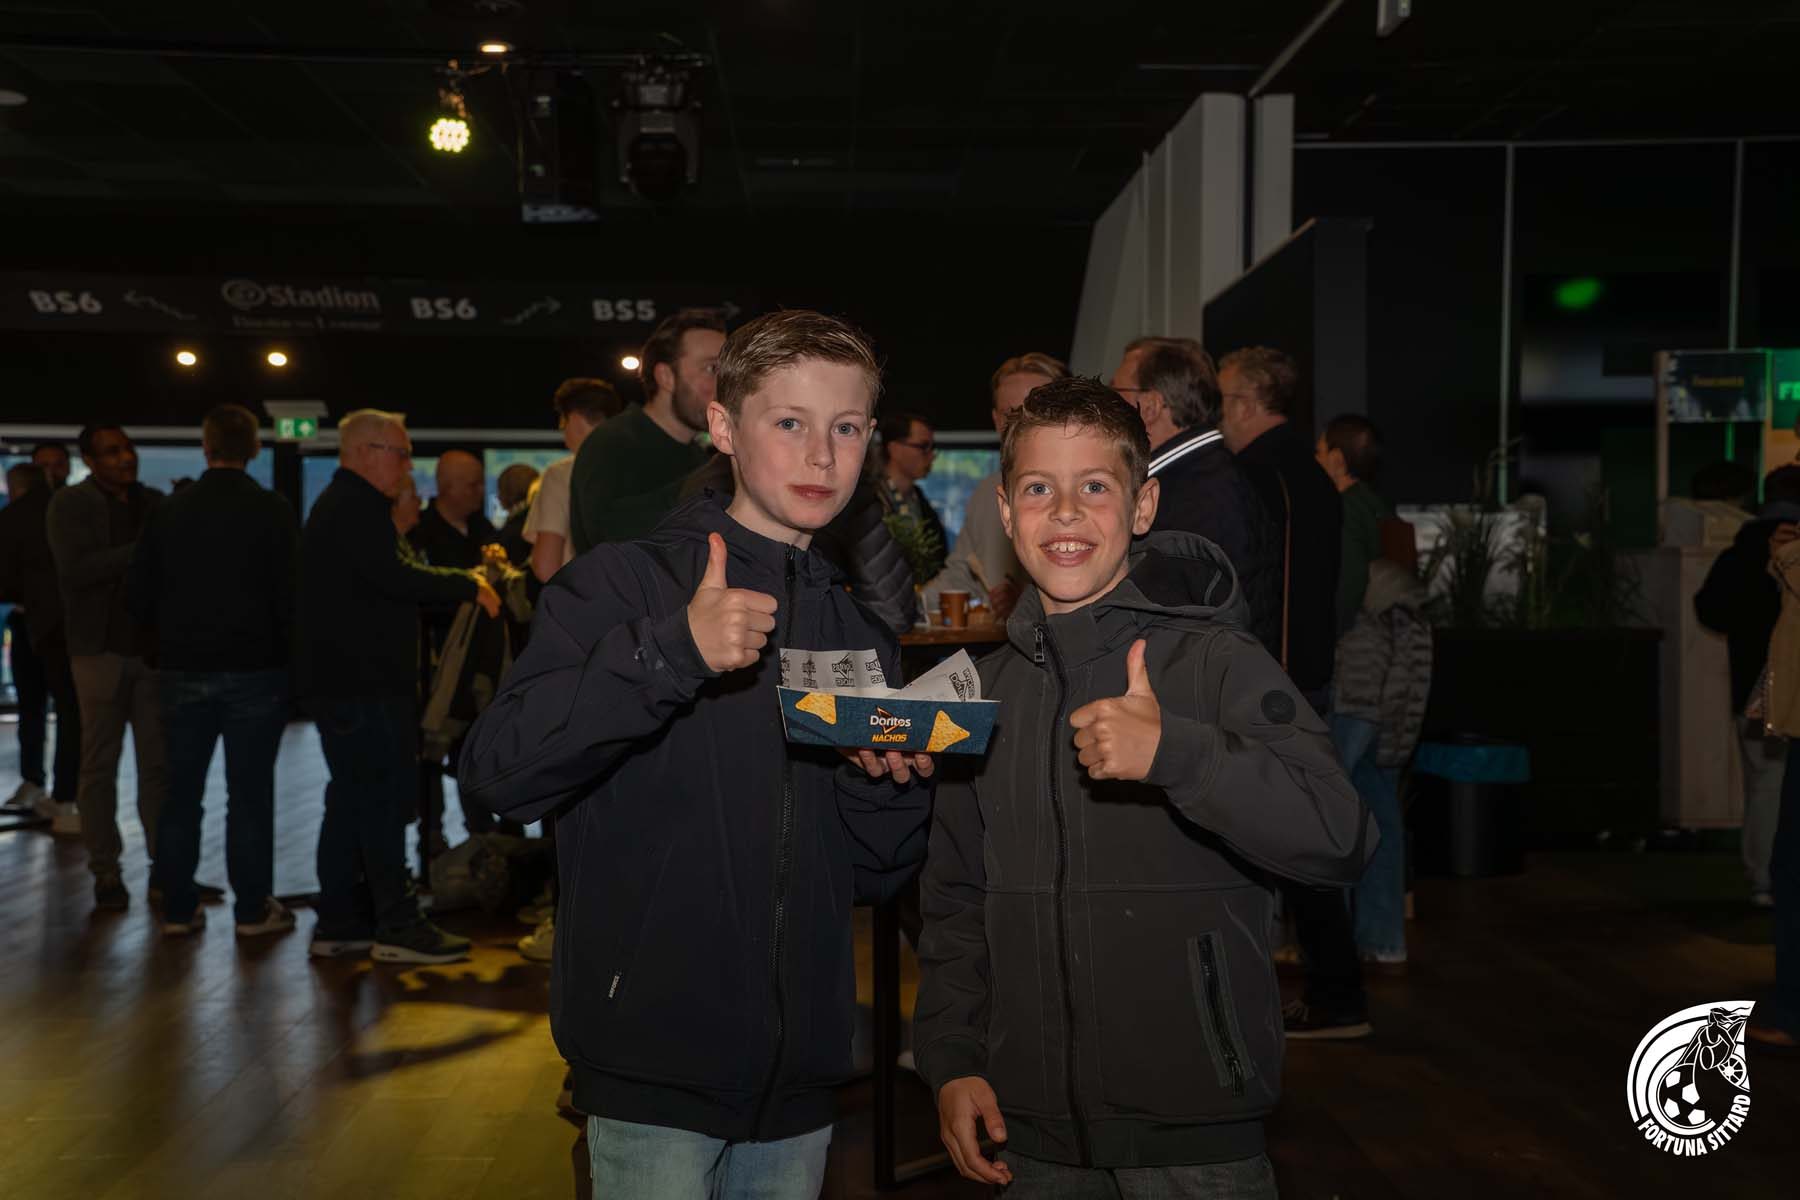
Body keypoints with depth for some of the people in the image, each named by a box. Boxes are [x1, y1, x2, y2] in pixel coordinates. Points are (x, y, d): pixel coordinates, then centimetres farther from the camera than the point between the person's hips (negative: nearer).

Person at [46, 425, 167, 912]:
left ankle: (163, 865, 11)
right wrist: (140, 552, -20)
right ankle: (105, 872, 9)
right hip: (102, 649, -3)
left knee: (159, 762, 4)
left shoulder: (154, 502, 11)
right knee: (100, 765, 3)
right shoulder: (70, 504, -2)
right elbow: (75, 569, -16)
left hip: (155, 646, 3)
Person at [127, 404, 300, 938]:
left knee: (181, 792, 11)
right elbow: (291, 593, -11)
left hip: (183, 670, 3)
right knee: (250, 792, 2)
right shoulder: (274, 512, -8)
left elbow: (139, 595, 4)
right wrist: (284, 654, 2)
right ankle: (253, 909, 6)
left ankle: (178, 908, 15)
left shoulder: (168, 512, 1)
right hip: (256, 669, -3)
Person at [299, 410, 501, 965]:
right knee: (384, 799, -8)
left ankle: (340, 923, 17)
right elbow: (392, 577, -24)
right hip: (363, 684, -11)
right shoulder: (355, 507, -12)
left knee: (352, 799, 12)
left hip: (343, 682, 11)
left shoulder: (341, 506, 23)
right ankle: (397, 926, -5)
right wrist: (468, 587, -15)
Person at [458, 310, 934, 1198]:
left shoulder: (860, 635, 10)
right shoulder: (625, 583, -5)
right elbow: (498, 770, -19)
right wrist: (670, 653, -28)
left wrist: (889, 785, -9)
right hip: (655, 1066, -5)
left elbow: (871, 877, 12)